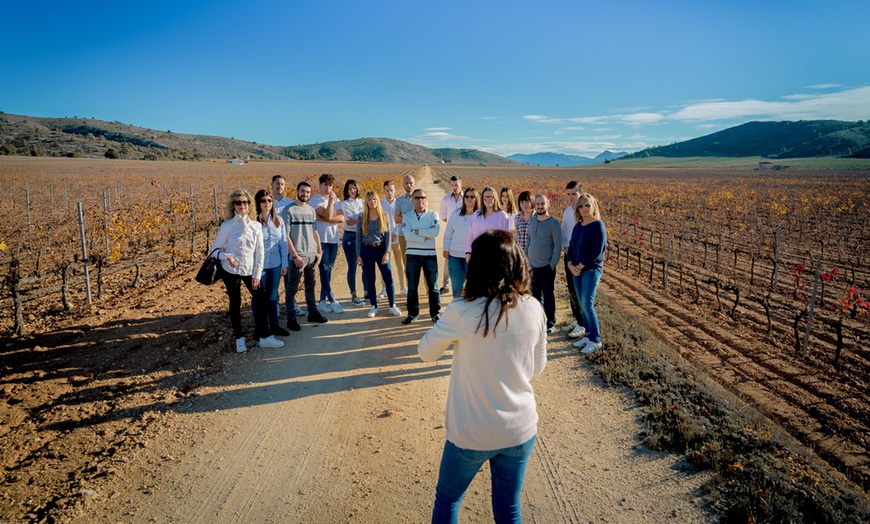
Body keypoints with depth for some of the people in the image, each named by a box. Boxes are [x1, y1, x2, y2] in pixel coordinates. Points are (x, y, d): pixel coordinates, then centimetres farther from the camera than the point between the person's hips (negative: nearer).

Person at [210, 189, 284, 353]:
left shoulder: (256, 226, 0)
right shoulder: (227, 226, -7)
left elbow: (259, 251, 2)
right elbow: (215, 248, -2)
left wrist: (257, 274, -3)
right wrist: (226, 256, -23)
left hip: (250, 271, 3)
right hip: (231, 271, -3)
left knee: (261, 300, 1)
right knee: (235, 304, 7)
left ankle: (264, 337, 13)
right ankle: (239, 339, 22)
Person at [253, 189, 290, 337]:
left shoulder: (278, 220, 4)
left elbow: (283, 243, 7)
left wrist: (284, 264, 4)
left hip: (275, 264, 4)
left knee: (272, 295, 14)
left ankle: (274, 325, 26)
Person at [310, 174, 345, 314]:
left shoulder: (335, 200, 13)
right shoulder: (315, 200, -5)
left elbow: (341, 219, -1)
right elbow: (328, 216, -18)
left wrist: (325, 219, -13)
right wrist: (331, 199, -11)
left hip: (333, 239, 6)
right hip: (321, 239, -5)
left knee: (328, 271, 8)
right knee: (324, 271, -3)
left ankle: (322, 301, 15)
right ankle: (332, 301, 1)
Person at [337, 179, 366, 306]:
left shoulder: (362, 202, 12)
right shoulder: (345, 204, -1)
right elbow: (348, 221, -10)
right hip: (350, 237, -4)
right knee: (352, 267, 1)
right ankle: (353, 296, 8)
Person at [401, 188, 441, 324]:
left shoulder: (433, 214, 2)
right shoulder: (407, 216, 4)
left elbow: (436, 231, -16)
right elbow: (407, 235, -12)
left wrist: (417, 231, -12)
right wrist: (426, 236, -14)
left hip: (430, 254, -1)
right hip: (412, 255, 1)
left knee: (433, 285, 5)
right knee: (412, 286, 8)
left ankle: (435, 312, 16)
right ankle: (412, 313, 19)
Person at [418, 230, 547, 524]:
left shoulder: (461, 313, -22)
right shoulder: (534, 310, -11)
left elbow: (426, 353, -5)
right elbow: (537, 368, 3)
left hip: (471, 434, -3)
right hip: (520, 431, 3)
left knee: (447, 499, 24)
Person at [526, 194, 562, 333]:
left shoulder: (554, 223, -10)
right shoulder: (532, 221, 7)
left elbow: (558, 245, -11)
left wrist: (553, 264, -14)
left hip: (546, 267, -5)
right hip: (532, 265, 6)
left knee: (548, 296, 3)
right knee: (535, 295, 14)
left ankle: (550, 323, 15)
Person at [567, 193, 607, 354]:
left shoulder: (598, 225, -10)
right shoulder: (578, 226, 11)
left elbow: (597, 251, -16)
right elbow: (571, 246, 11)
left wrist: (580, 266, -13)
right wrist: (570, 264, -6)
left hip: (591, 270, -7)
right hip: (577, 270, 7)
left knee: (587, 305, -9)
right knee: (581, 304, 10)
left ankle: (596, 340, 3)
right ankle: (588, 335, 21)